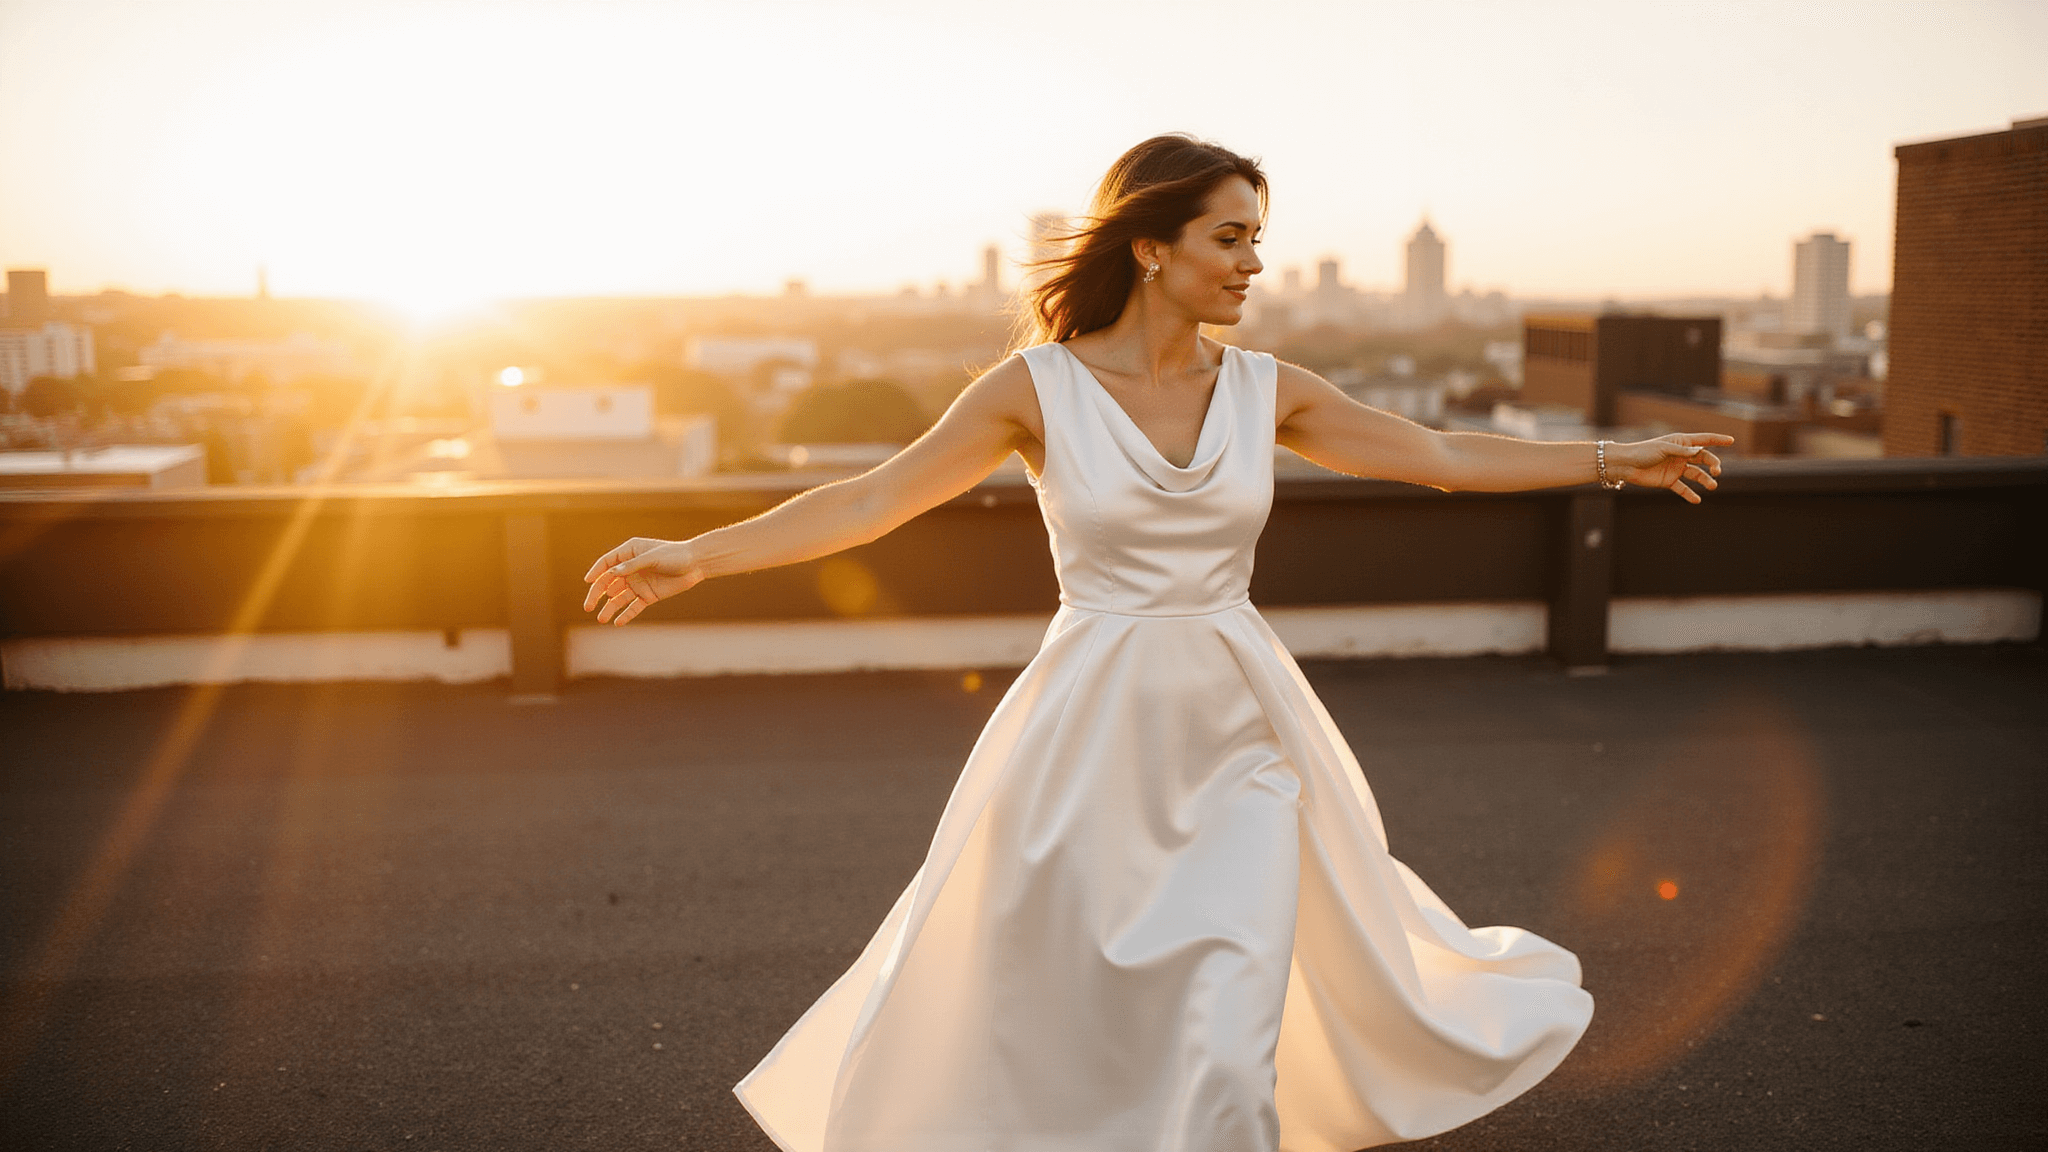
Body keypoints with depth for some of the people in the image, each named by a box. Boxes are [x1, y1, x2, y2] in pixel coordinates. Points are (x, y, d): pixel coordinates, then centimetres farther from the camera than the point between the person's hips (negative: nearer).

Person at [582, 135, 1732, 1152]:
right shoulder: (1038, 388, -7)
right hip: (1094, 734, -2)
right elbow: (874, 499, -7)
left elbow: (1443, 456, 9)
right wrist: (697, 555, -14)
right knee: (1042, 1003, 11)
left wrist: (1620, 458, 11)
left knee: (1228, 1025, 2)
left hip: (1236, 731, 2)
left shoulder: (1267, 388, 1)